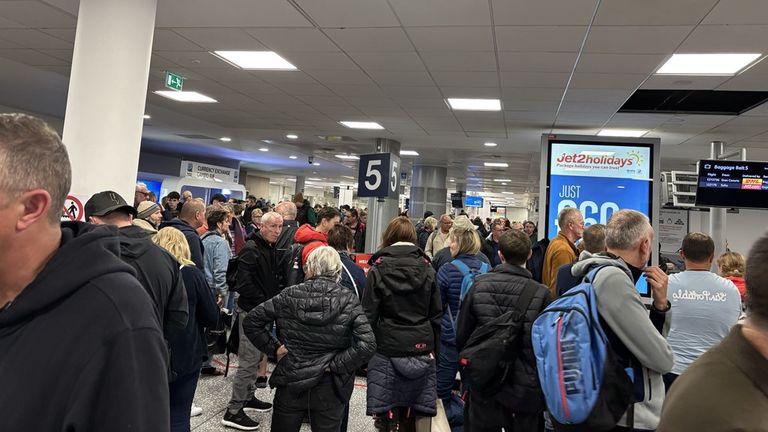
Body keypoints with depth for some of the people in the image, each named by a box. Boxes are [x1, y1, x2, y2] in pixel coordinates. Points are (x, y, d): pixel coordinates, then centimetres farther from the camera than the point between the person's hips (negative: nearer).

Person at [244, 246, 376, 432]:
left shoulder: (289, 296, -7)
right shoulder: (349, 301, -10)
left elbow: (251, 321, -3)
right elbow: (367, 344, -20)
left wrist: (274, 347, 0)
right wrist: (336, 364, -11)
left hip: (290, 383, 1)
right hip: (328, 388, -1)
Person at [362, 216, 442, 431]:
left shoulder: (378, 270, -4)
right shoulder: (427, 269, 3)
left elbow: (369, 315, -5)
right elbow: (436, 314, 6)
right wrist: (435, 348, 13)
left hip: (388, 348, -3)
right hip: (421, 347, 3)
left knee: (386, 413, 5)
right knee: (412, 413, 11)